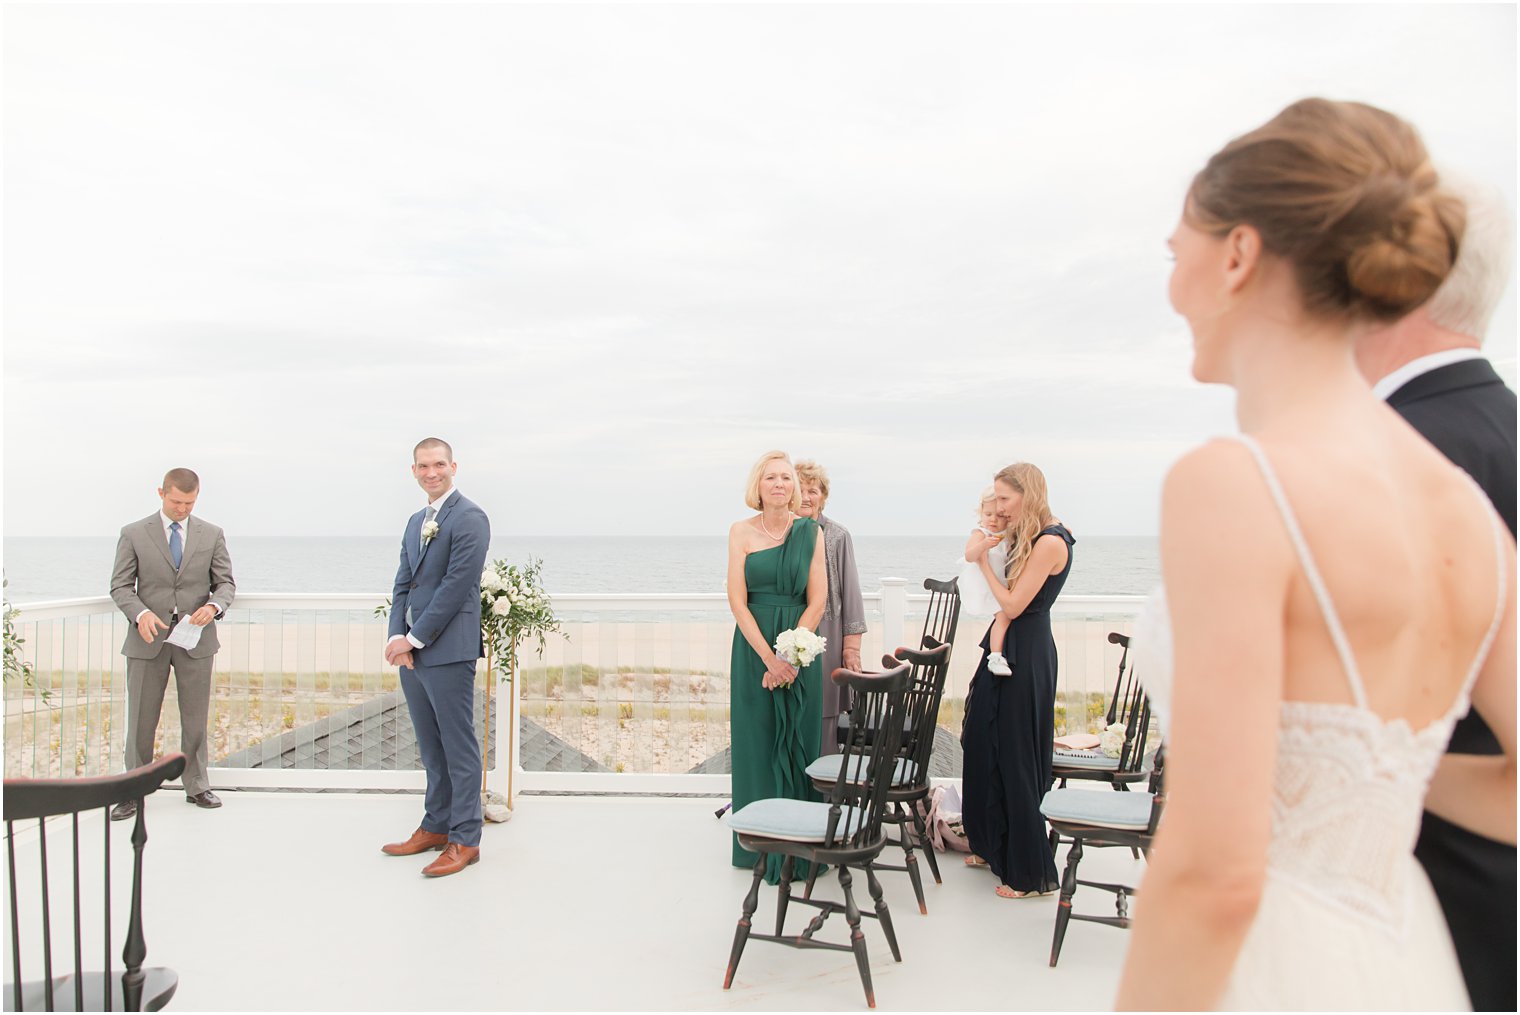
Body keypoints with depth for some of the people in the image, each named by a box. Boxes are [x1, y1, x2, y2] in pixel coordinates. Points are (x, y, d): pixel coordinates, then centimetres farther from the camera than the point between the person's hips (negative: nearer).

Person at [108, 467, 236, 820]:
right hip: (148, 641, -1)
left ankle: (197, 787, 22)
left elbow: (225, 582, 5)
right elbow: (120, 585, 0)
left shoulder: (211, 535, 6)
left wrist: (213, 606, -17)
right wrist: (141, 613, -19)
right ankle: (134, 792, 15)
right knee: (141, 720, 3)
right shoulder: (133, 534, 2)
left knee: (196, 718, 9)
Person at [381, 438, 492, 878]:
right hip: (411, 653, 8)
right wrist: (397, 636, -2)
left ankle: (465, 840, 7)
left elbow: (456, 588, -16)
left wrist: (414, 639, -13)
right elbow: (403, 584, 14)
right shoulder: (416, 522, 18)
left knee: (459, 750, -1)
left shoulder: (469, 518, -10)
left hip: (448, 652, -8)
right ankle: (435, 827, 28)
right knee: (431, 749, 16)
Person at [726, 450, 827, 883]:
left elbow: (817, 601, -1)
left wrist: (789, 655, -12)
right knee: (757, 744, 5)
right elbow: (737, 601, -5)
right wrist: (770, 657, -13)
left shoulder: (810, 532, 2)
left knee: (798, 744, 4)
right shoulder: (741, 531, 0)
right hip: (753, 648, 0)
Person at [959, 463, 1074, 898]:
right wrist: (987, 550, 1)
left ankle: (1032, 873, 10)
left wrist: (984, 560, -12)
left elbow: (1013, 604, -18)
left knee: (1016, 761, -2)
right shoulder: (1026, 538, 12)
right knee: (986, 748, 15)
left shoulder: (1050, 542, -18)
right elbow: (1007, 603, 9)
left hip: (1026, 657, -10)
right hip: (1006, 650, 10)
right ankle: (995, 846, 32)